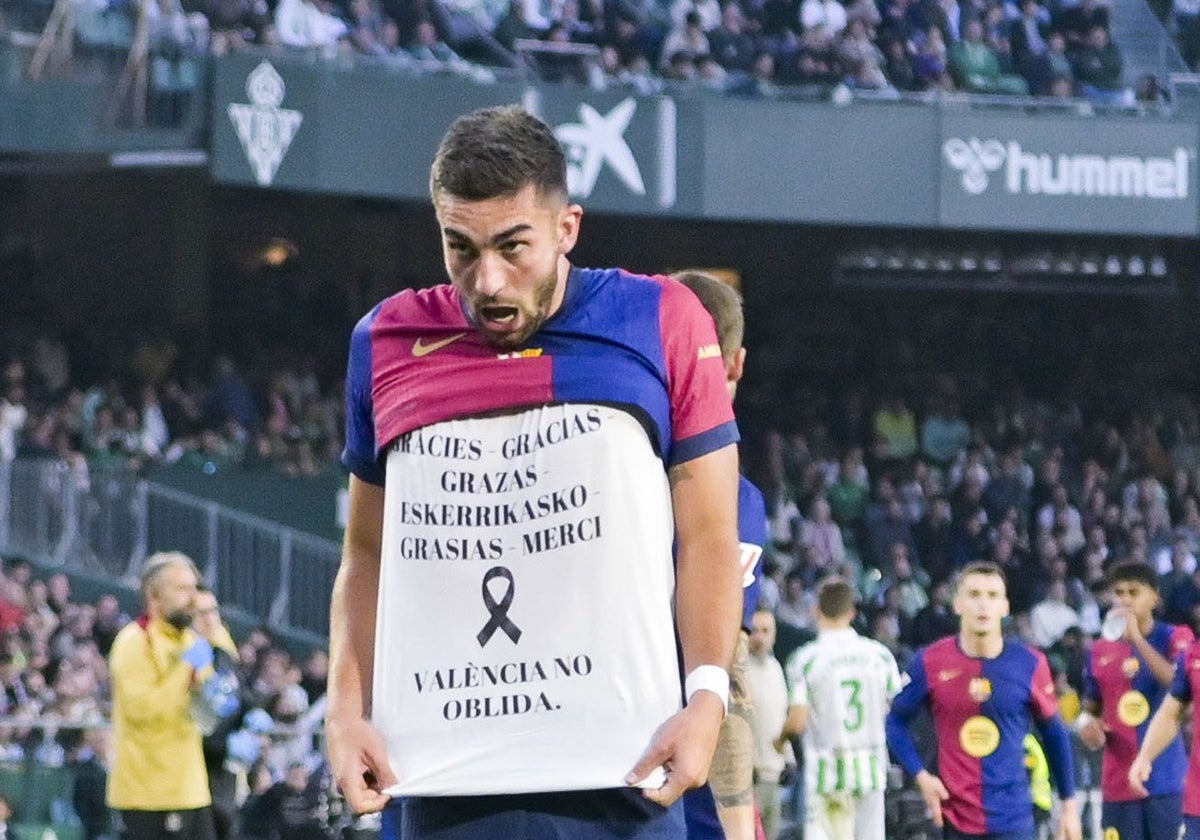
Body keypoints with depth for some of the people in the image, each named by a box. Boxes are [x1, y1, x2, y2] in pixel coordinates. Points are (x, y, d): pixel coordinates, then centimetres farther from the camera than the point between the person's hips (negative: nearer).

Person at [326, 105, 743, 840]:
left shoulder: (663, 324, 3)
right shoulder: (386, 342, 11)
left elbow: (709, 538, 4)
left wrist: (706, 697, -9)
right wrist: (347, 709, 5)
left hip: (617, 771, -2)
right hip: (436, 780, 2)